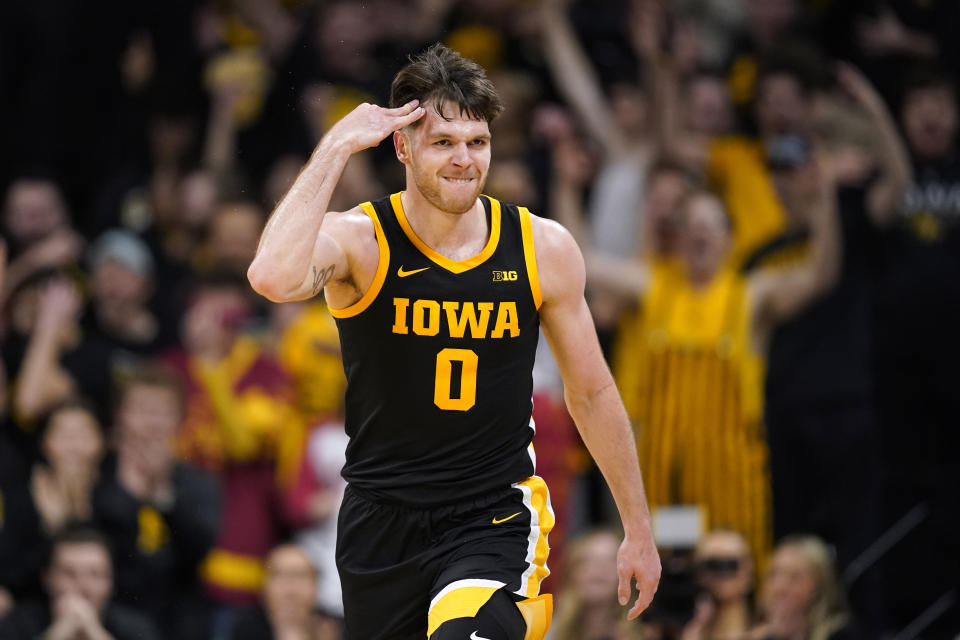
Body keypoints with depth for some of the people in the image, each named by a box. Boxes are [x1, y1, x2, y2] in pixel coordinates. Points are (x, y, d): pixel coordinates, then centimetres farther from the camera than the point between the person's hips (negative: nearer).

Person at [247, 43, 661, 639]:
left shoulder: (544, 249, -1)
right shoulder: (358, 240, -9)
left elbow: (591, 393, 11)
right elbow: (274, 277, -33)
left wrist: (638, 529, 15)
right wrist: (336, 148, -25)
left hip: (496, 519, -1)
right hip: (383, 521, 1)